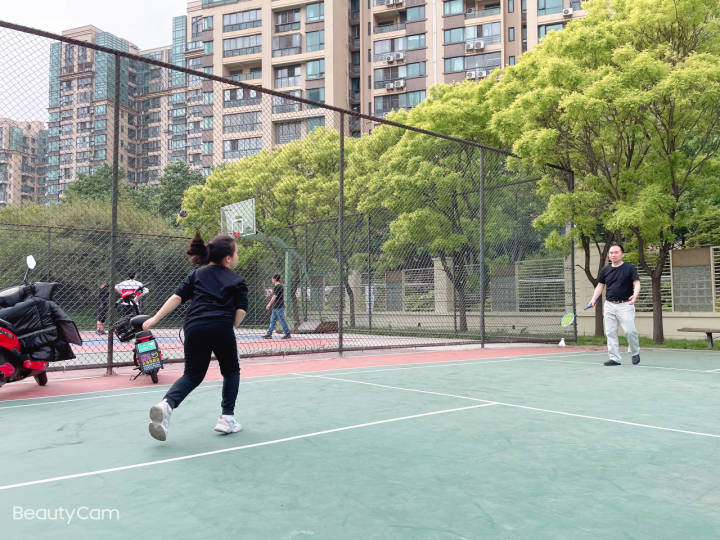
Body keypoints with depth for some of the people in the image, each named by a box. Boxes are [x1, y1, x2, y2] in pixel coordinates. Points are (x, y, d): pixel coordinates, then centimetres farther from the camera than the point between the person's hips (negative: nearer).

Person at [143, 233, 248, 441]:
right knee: (231, 371, 20)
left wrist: (155, 318, 11)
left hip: (194, 327, 3)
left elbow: (177, 297, 10)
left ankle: (167, 404, -13)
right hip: (221, 327, -3)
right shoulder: (237, 281, 12)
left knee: (192, 375, 14)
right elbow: (241, 311, 1)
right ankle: (227, 418, 15)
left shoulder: (197, 274, 20)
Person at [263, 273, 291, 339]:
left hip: (279, 307, -10)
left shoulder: (278, 287, -15)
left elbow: (274, 296, -19)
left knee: (282, 320, -5)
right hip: (275, 307, 10)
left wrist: (269, 304, -17)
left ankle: (288, 334, 0)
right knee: (272, 320, 10)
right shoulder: (280, 286, 15)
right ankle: (269, 334, 13)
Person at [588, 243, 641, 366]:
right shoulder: (605, 270, 11)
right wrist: (594, 299, -1)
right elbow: (600, 286, 15)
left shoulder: (630, 268, -1)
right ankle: (614, 358, 8)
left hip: (625, 305, -4)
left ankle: (635, 353, 15)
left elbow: (637, 283, -7)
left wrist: (635, 295, -26)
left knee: (629, 331, -11)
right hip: (609, 305, 4)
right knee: (610, 333, 1)